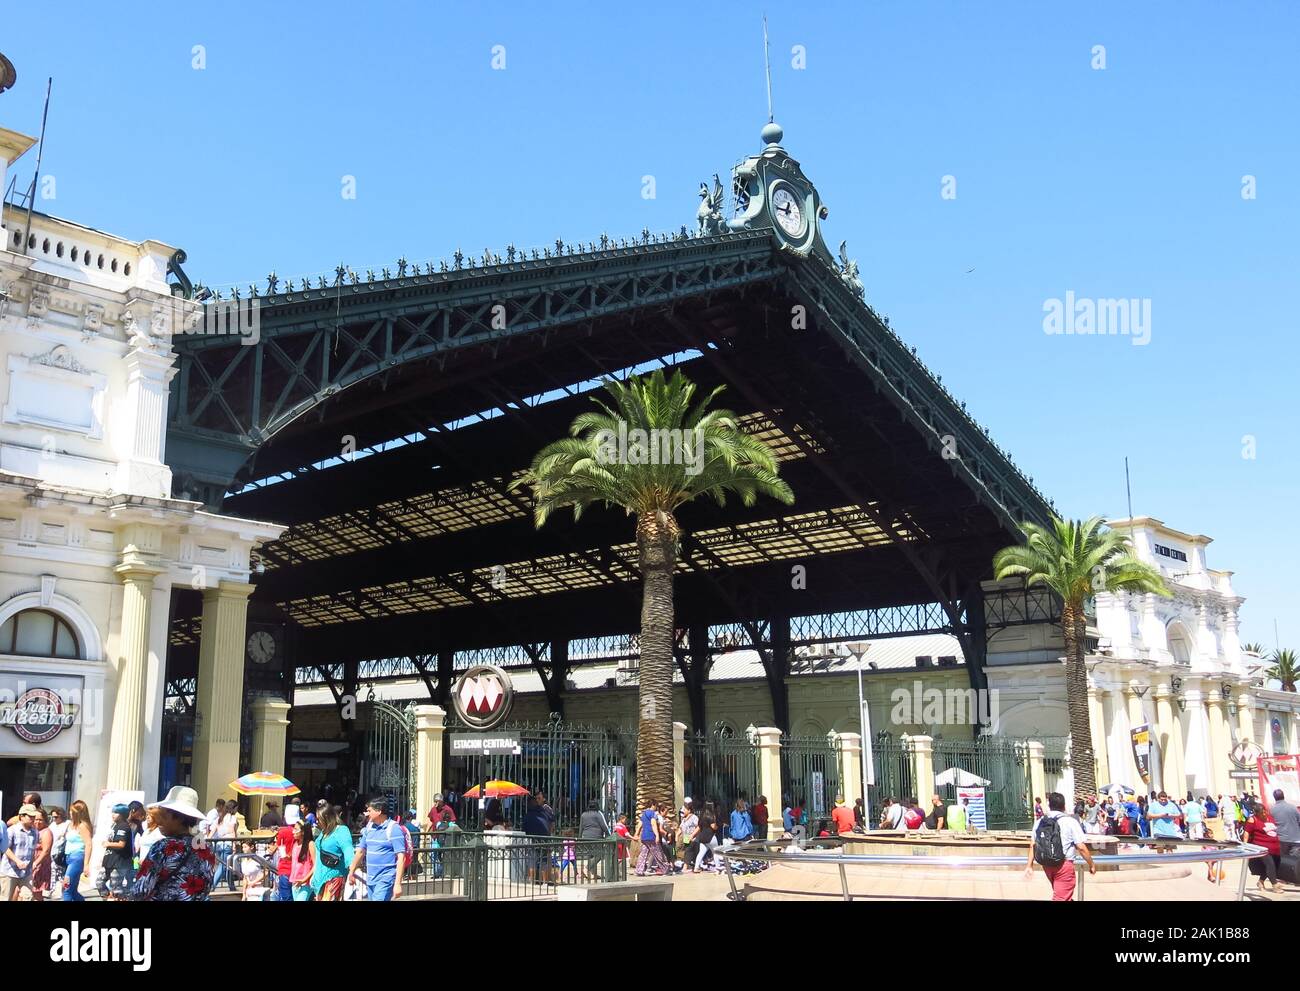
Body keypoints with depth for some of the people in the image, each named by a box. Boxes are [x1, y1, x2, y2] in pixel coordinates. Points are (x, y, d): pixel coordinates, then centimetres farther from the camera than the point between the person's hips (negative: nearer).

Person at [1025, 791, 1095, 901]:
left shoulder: (1039, 822, 5)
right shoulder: (1070, 822, -10)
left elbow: (1033, 845, 4)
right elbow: (1081, 847, -13)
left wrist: (1029, 865, 9)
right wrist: (1091, 864, -1)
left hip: (1046, 865, 6)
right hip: (1064, 865, -6)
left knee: (1060, 892, 26)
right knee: (1061, 897, -2)